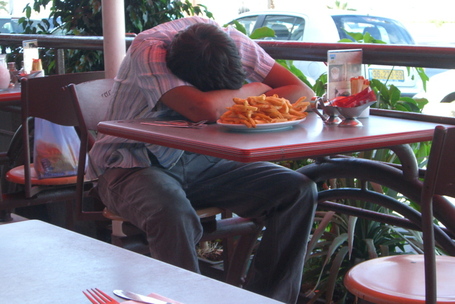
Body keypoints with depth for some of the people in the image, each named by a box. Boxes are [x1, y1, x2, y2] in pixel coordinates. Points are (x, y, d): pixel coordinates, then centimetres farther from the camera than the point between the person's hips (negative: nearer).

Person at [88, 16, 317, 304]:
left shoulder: (233, 42, -9)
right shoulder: (147, 51, -25)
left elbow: (304, 94, -10)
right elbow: (206, 109, -40)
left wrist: (229, 101, -24)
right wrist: (254, 89, -20)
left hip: (200, 161, 5)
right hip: (134, 165, -5)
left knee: (299, 190, -13)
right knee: (174, 217, -40)